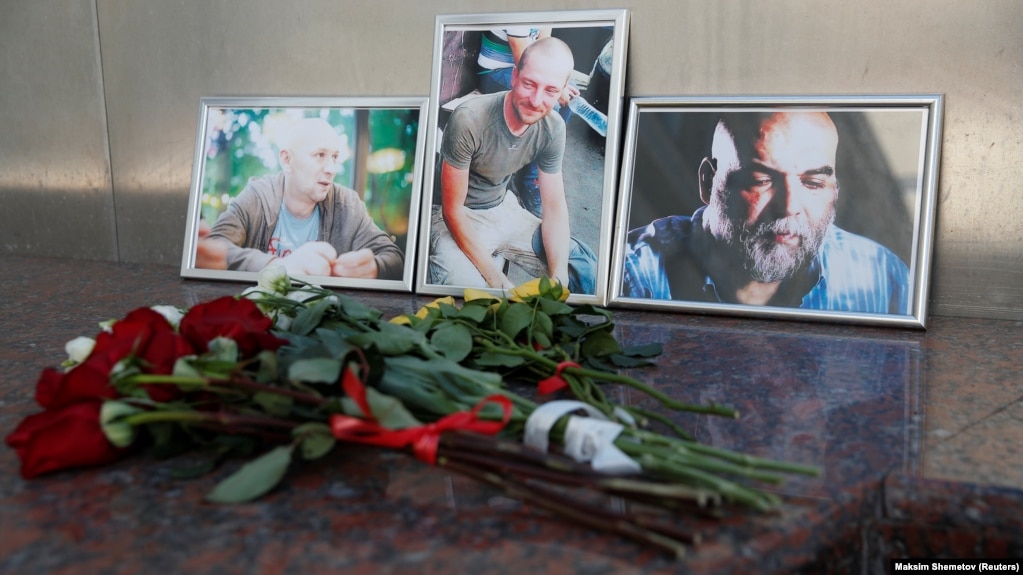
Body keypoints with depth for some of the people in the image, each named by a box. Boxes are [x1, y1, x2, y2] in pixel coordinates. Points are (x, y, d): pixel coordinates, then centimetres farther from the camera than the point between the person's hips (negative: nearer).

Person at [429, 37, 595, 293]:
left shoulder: (553, 128, -11)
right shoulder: (468, 120, -28)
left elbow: (554, 206, -5)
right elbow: (453, 209, -22)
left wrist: (559, 279, -20)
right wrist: (497, 280, -28)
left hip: (503, 209, 5)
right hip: (457, 218, -5)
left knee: (586, 268, -5)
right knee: (466, 288, -34)